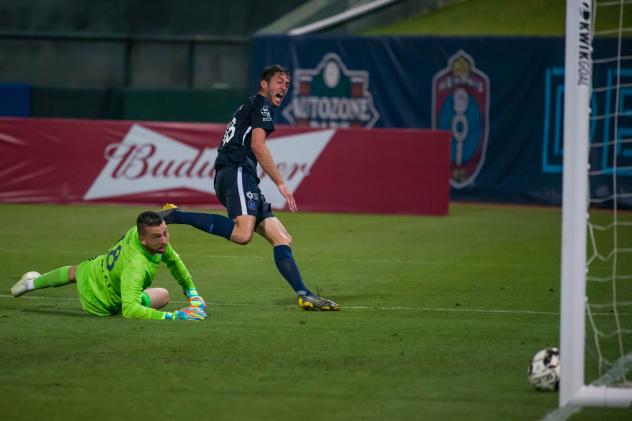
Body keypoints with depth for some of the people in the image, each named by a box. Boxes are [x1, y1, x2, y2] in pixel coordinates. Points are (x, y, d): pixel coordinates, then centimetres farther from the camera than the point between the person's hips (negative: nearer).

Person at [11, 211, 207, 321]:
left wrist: (192, 292, -4)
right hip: (99, 301, -7)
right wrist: (172, 317, -59)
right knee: (163, 296, 5)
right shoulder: (135, 266, -50)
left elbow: (172, 259, -7)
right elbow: (130, 309, -56)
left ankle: (33, 282, 70)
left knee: (73, 272, 41)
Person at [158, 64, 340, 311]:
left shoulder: (248, 107, 33)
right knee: (243, 233, -33)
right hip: (237, 172, -10)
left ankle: (304, 295, -7)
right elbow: (257, 145, -9)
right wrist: (281, 184, -10)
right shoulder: (261, 104, 5)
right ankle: (176, 216, -24)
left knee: (282, 239, 3)